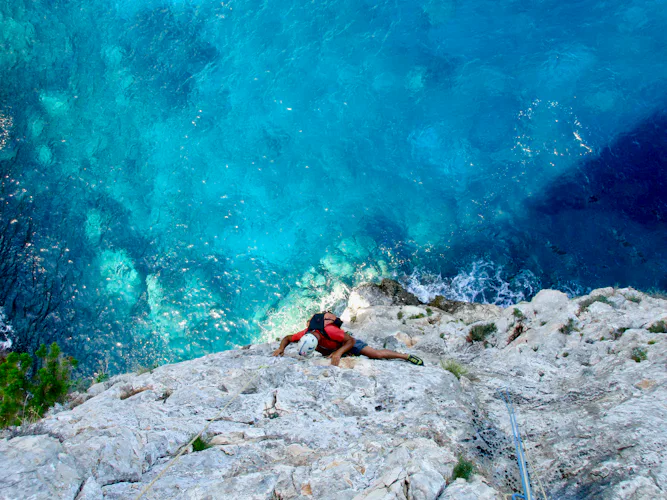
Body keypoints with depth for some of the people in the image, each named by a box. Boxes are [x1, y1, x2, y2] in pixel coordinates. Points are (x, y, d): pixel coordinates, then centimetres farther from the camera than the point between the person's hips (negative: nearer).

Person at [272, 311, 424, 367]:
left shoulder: (329, 331, -44)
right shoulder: (305, 334, -29)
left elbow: (351, 341, -38)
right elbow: (287, 338, -12)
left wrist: (338, 353, -52)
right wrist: (281, 348, -33)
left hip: (347, 341, -6)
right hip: (333, 348, 6)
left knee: (376, 354, -13)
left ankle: (407, 356, 0)